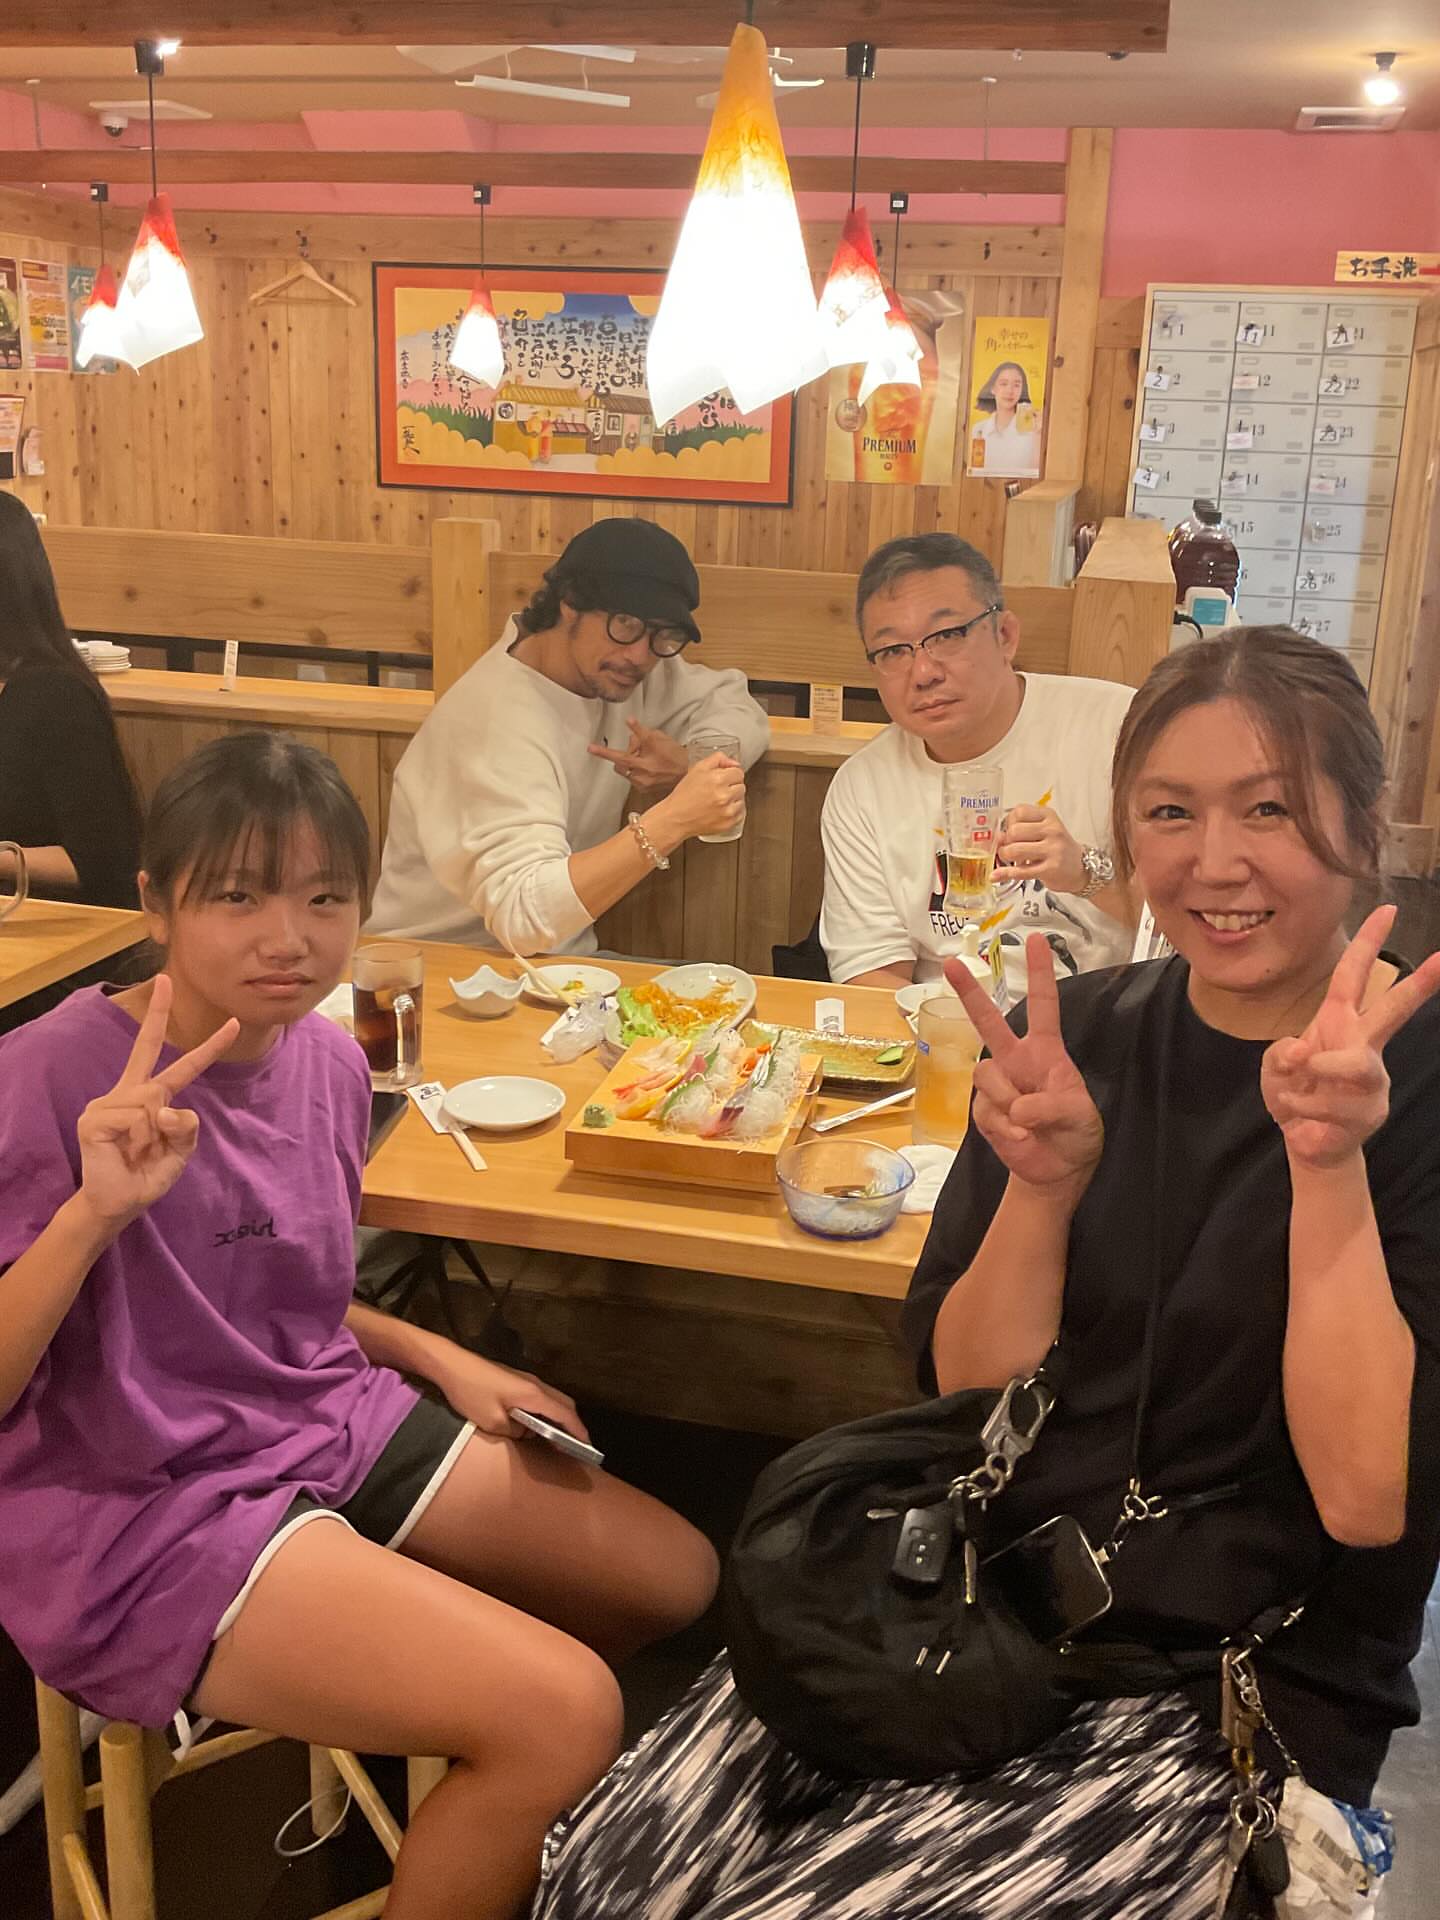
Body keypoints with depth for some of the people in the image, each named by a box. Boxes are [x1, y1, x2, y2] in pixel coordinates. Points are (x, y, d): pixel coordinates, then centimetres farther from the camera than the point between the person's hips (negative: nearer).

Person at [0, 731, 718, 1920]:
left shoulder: (330, 1059, 0)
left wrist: (440, 1361, 4)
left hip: (330, 1425, 8)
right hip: (135, 1510, -8)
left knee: (678, 1577, 13)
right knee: (567, 1713, -20)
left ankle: (469, 1790, 35)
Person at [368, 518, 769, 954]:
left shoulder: (609, 663, -2)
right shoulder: (502, 722, -25)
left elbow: (740, 712, 8)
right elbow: (521, 916, -35)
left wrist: (685, 766, -13)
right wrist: (672, 820, -40)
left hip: (559, 959, 8)